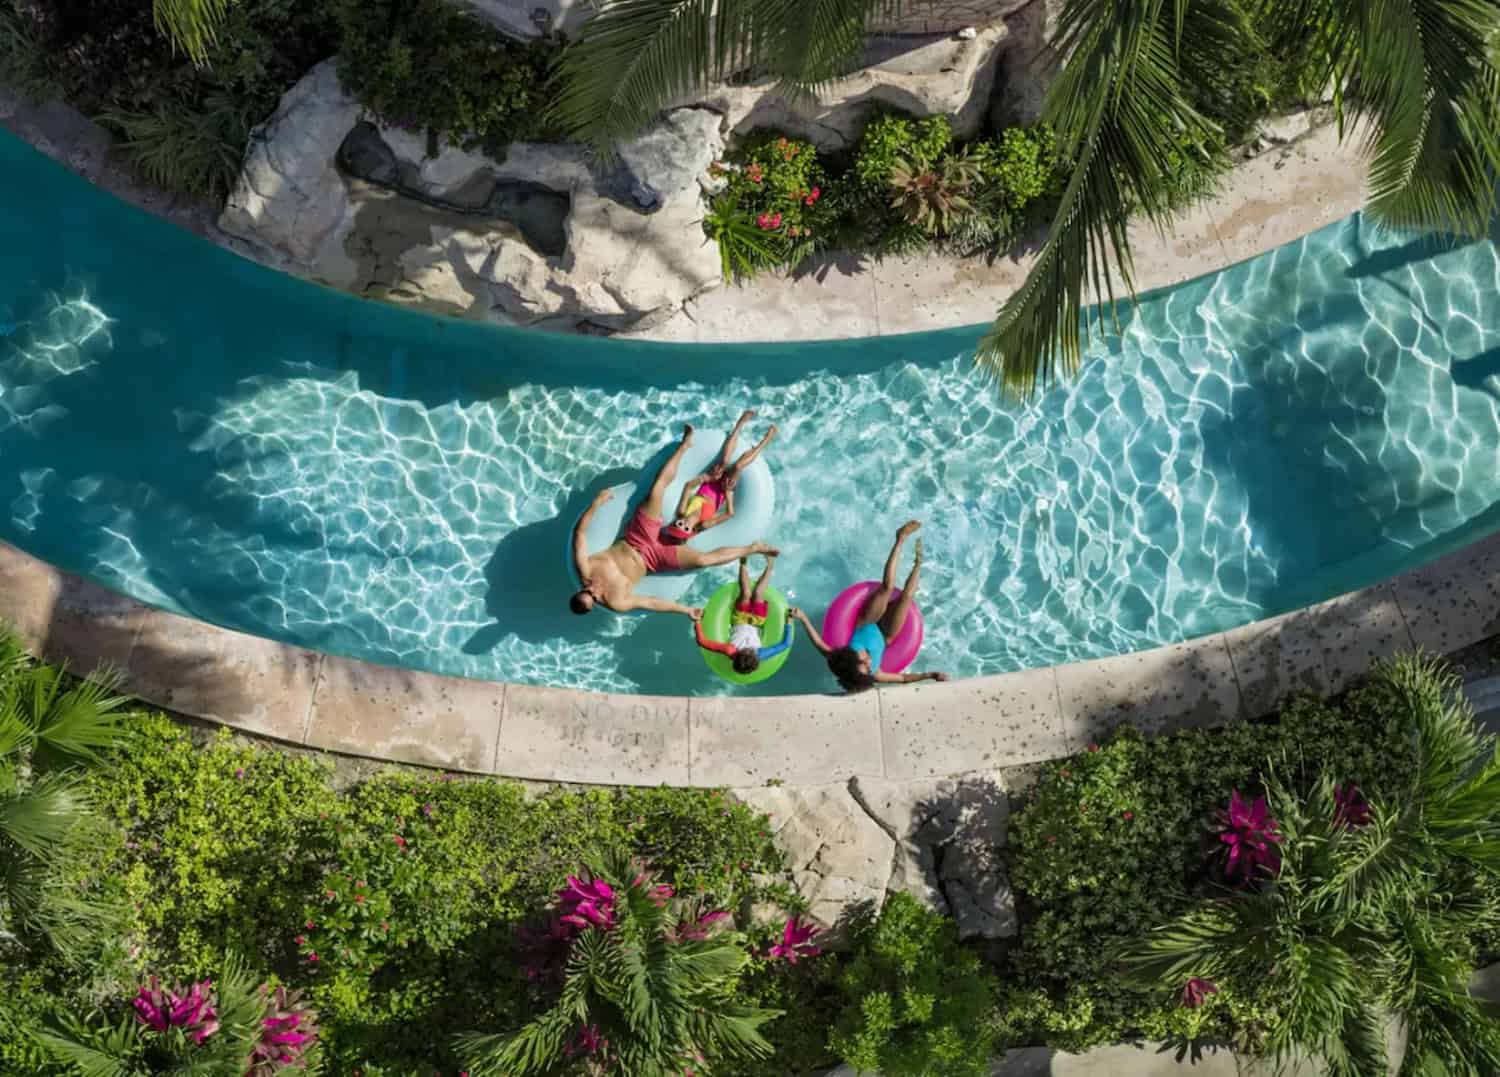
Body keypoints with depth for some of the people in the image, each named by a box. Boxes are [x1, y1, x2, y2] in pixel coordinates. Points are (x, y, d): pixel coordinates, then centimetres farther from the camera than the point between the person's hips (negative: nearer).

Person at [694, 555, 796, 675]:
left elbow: (702, 641, -42)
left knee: (746, 594, 1)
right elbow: (785, 644, -32)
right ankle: (769, 566, 33)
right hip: (755, 624, 0)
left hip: (739, 622, 0)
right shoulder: (761, 655, -42)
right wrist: (789, 621, -28)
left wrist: (697, 621, -38)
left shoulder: (730, 652, -46)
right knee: (757, 594, 2)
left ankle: (744, 564, 33)